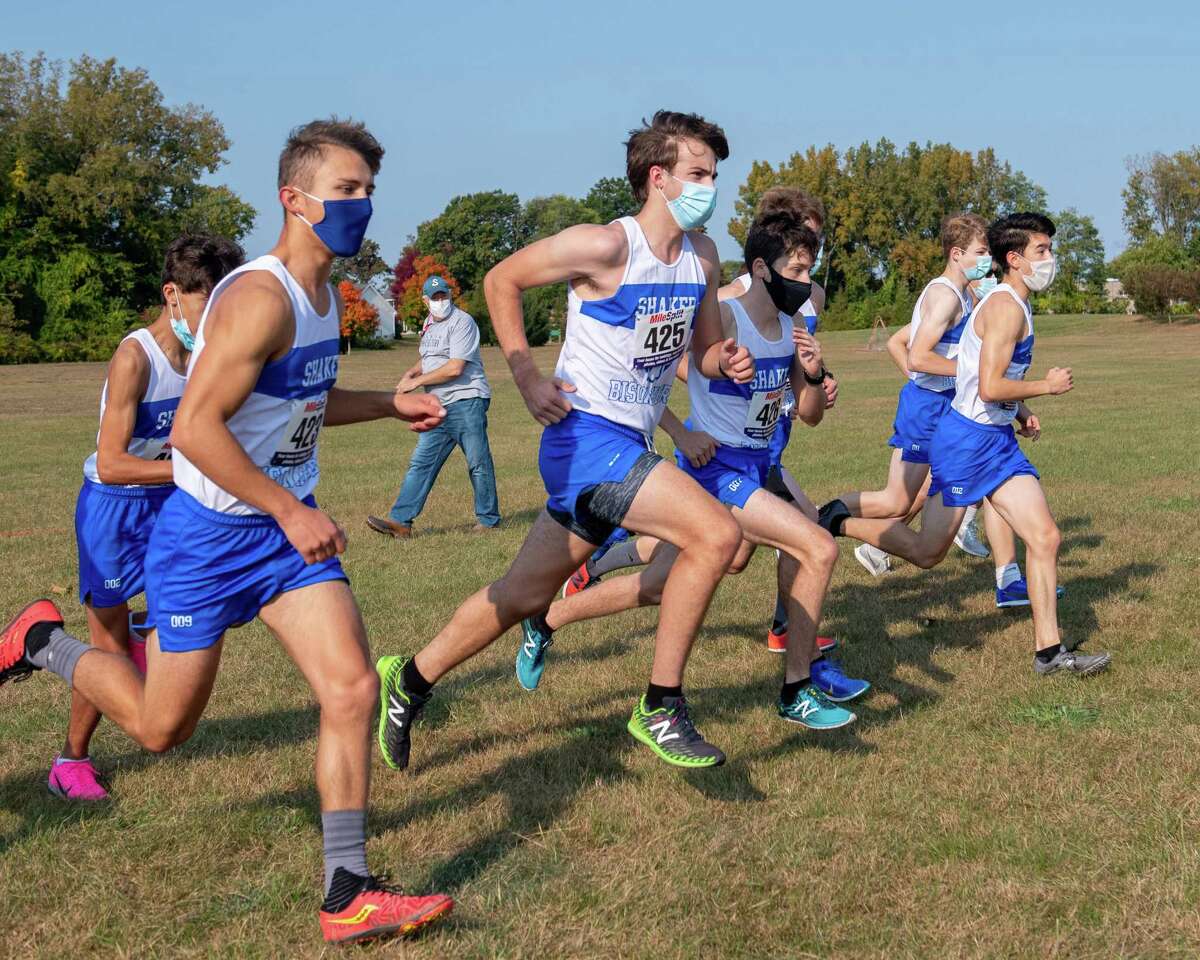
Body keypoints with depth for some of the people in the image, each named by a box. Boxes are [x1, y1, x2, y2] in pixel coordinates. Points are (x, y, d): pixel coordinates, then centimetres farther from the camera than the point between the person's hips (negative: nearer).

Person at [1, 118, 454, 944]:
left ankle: (347, 897, -1)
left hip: (288, 529, 8)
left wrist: (389, 404, 12)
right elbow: (195, 427, -27)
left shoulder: (324, 298, 8)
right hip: (209, 534, -7)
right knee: (163, 726, 6)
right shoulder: (260, 298, -22)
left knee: (353, 690, -8)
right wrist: (293, 513, -24)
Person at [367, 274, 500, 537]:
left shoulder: (461, 322, -11)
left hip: (467, 400, -8)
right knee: (421, 463, 3)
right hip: (440, 407, 8)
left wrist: (417, 381, -12)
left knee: (479, 464, 0)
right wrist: (411, 372, 8)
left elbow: (455, 368, -19)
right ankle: (400, 521, 1)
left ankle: (489, 520, 12)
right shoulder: (429, 323, 16)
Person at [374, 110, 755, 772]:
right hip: (587, 437, -8)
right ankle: (660, 708, -10)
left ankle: (410, 681, 32)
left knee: (526, 594, 14)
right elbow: (502, 279, -4)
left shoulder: (703, 258, 8)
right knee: (715, 533, -22)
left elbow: (703, 353, 18)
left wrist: (726, 363, -7)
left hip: (628, 446, 8)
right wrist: (527, 378, -10)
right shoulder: (606, 246, -14)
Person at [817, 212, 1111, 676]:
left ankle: (1049, 650, 4)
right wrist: (1047, 386, -12)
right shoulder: (1006, 307, -17)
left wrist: (1020, 412, 13)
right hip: (966, 441, -9)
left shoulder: (1010, 305, 14)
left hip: (998, 438, 9)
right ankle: (839, 521, 20)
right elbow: (989, 387, -25)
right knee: (927, 552, 2)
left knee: (1045, 537, 0)